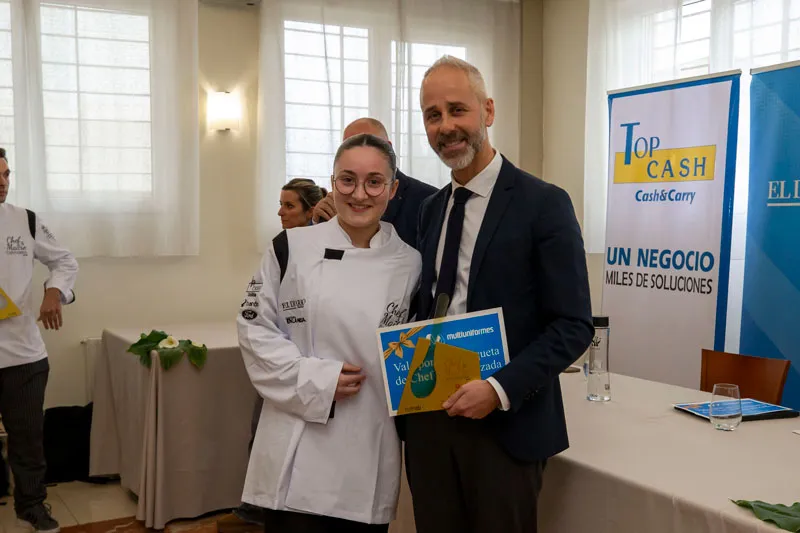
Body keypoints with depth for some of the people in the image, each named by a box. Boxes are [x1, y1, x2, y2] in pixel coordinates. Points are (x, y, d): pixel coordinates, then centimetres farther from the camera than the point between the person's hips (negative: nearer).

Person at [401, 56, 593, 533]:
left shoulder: (544, 204, -9)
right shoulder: (432, 209, 10)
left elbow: (573, 326, -12)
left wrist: (502, 389, -21)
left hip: (506, 422, -5)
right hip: (428, 417, 6)